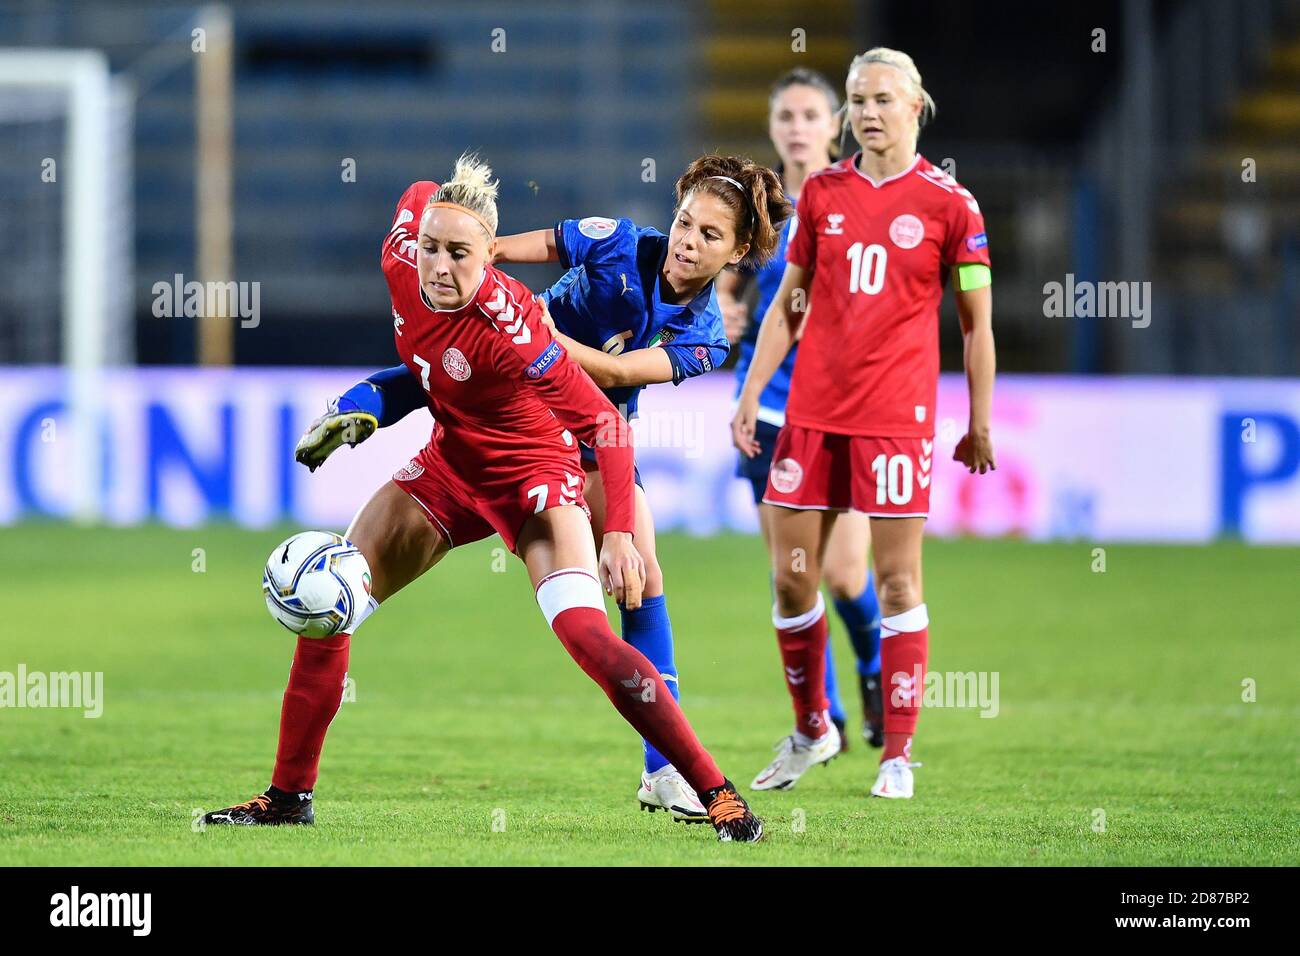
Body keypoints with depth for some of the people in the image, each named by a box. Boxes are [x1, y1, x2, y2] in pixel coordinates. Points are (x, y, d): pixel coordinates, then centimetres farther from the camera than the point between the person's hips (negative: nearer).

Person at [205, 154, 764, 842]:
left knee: (584, 631, -25)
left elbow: (604, 423, -30)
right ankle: (288, 796, 16)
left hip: (532, 474, -7)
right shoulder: (402, 265, -17)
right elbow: (420, 196, 7)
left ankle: (715, 792, -17)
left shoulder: (507, 326, -34)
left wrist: (619, 533, -38)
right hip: (450, 467, 7)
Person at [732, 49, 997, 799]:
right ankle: (810, 729, 23)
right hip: (812, 409, 4)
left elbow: (976, 322, 2)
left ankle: (899, 753, 4)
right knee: (793, 579, 4)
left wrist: (980, 425, 0)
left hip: (897, 415, -4)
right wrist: (752, 392, 9)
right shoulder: (822, 193, 8)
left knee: (897, 582, -3)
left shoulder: (949, 203, -2)